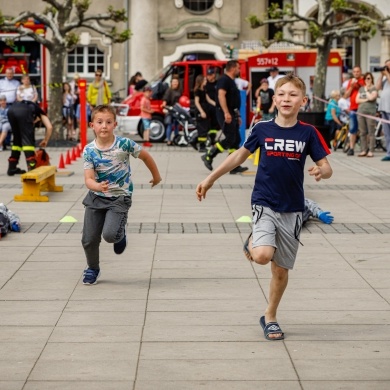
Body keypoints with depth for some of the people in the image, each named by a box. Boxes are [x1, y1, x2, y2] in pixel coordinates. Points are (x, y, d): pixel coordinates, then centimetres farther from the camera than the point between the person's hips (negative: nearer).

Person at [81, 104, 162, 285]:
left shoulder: (124, 144, -16)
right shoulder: (89, 150, -11)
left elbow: (145, 156, 1)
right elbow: (88, 179, -15)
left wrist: (156, 176, 15)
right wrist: (97, 186, -38)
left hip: (119, 197, -3)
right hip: (96, 197, 3)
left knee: (110, 234, -23)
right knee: (89, 239, 4)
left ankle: (120, 234, 16)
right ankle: (92, 268, 34)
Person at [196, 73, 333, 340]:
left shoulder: (308, 133, -3)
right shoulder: (262, 129, -2)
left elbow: (326, 167, -1)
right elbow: (240, 156, 10)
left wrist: (321, 172, -26)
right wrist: (210, 179, 12)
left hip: (292, 209, 1)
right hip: (265, 203, -1)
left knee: (281, 269, 9)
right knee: (263, 256, -25)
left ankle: (270, 317, 29)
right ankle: (252, 243, 11)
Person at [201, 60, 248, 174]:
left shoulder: (231, 81, 20)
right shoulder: (224, 80, -12)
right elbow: (221, 95, -25)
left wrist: (237, 115, 23)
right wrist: (226, 113, -32)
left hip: (232, 114, 10)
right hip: (226, 114, -10)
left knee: (236, 140, 7)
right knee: (230, 139, -13)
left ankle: (234, 166, 8)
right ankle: (208, 156, -5)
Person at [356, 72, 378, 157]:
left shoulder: (374, 88, 3)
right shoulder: (361, 89, 18)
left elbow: (371, 97, -12)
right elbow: (357, 100, 12)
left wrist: (366, 90, 0)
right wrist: (365, 100, -4)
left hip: (371, 112, -5)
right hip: (361, 111, 5)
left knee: (371, 132, -7)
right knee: (362, 132, 4)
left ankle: (371, 151, -7)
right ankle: (363, 150, 8)